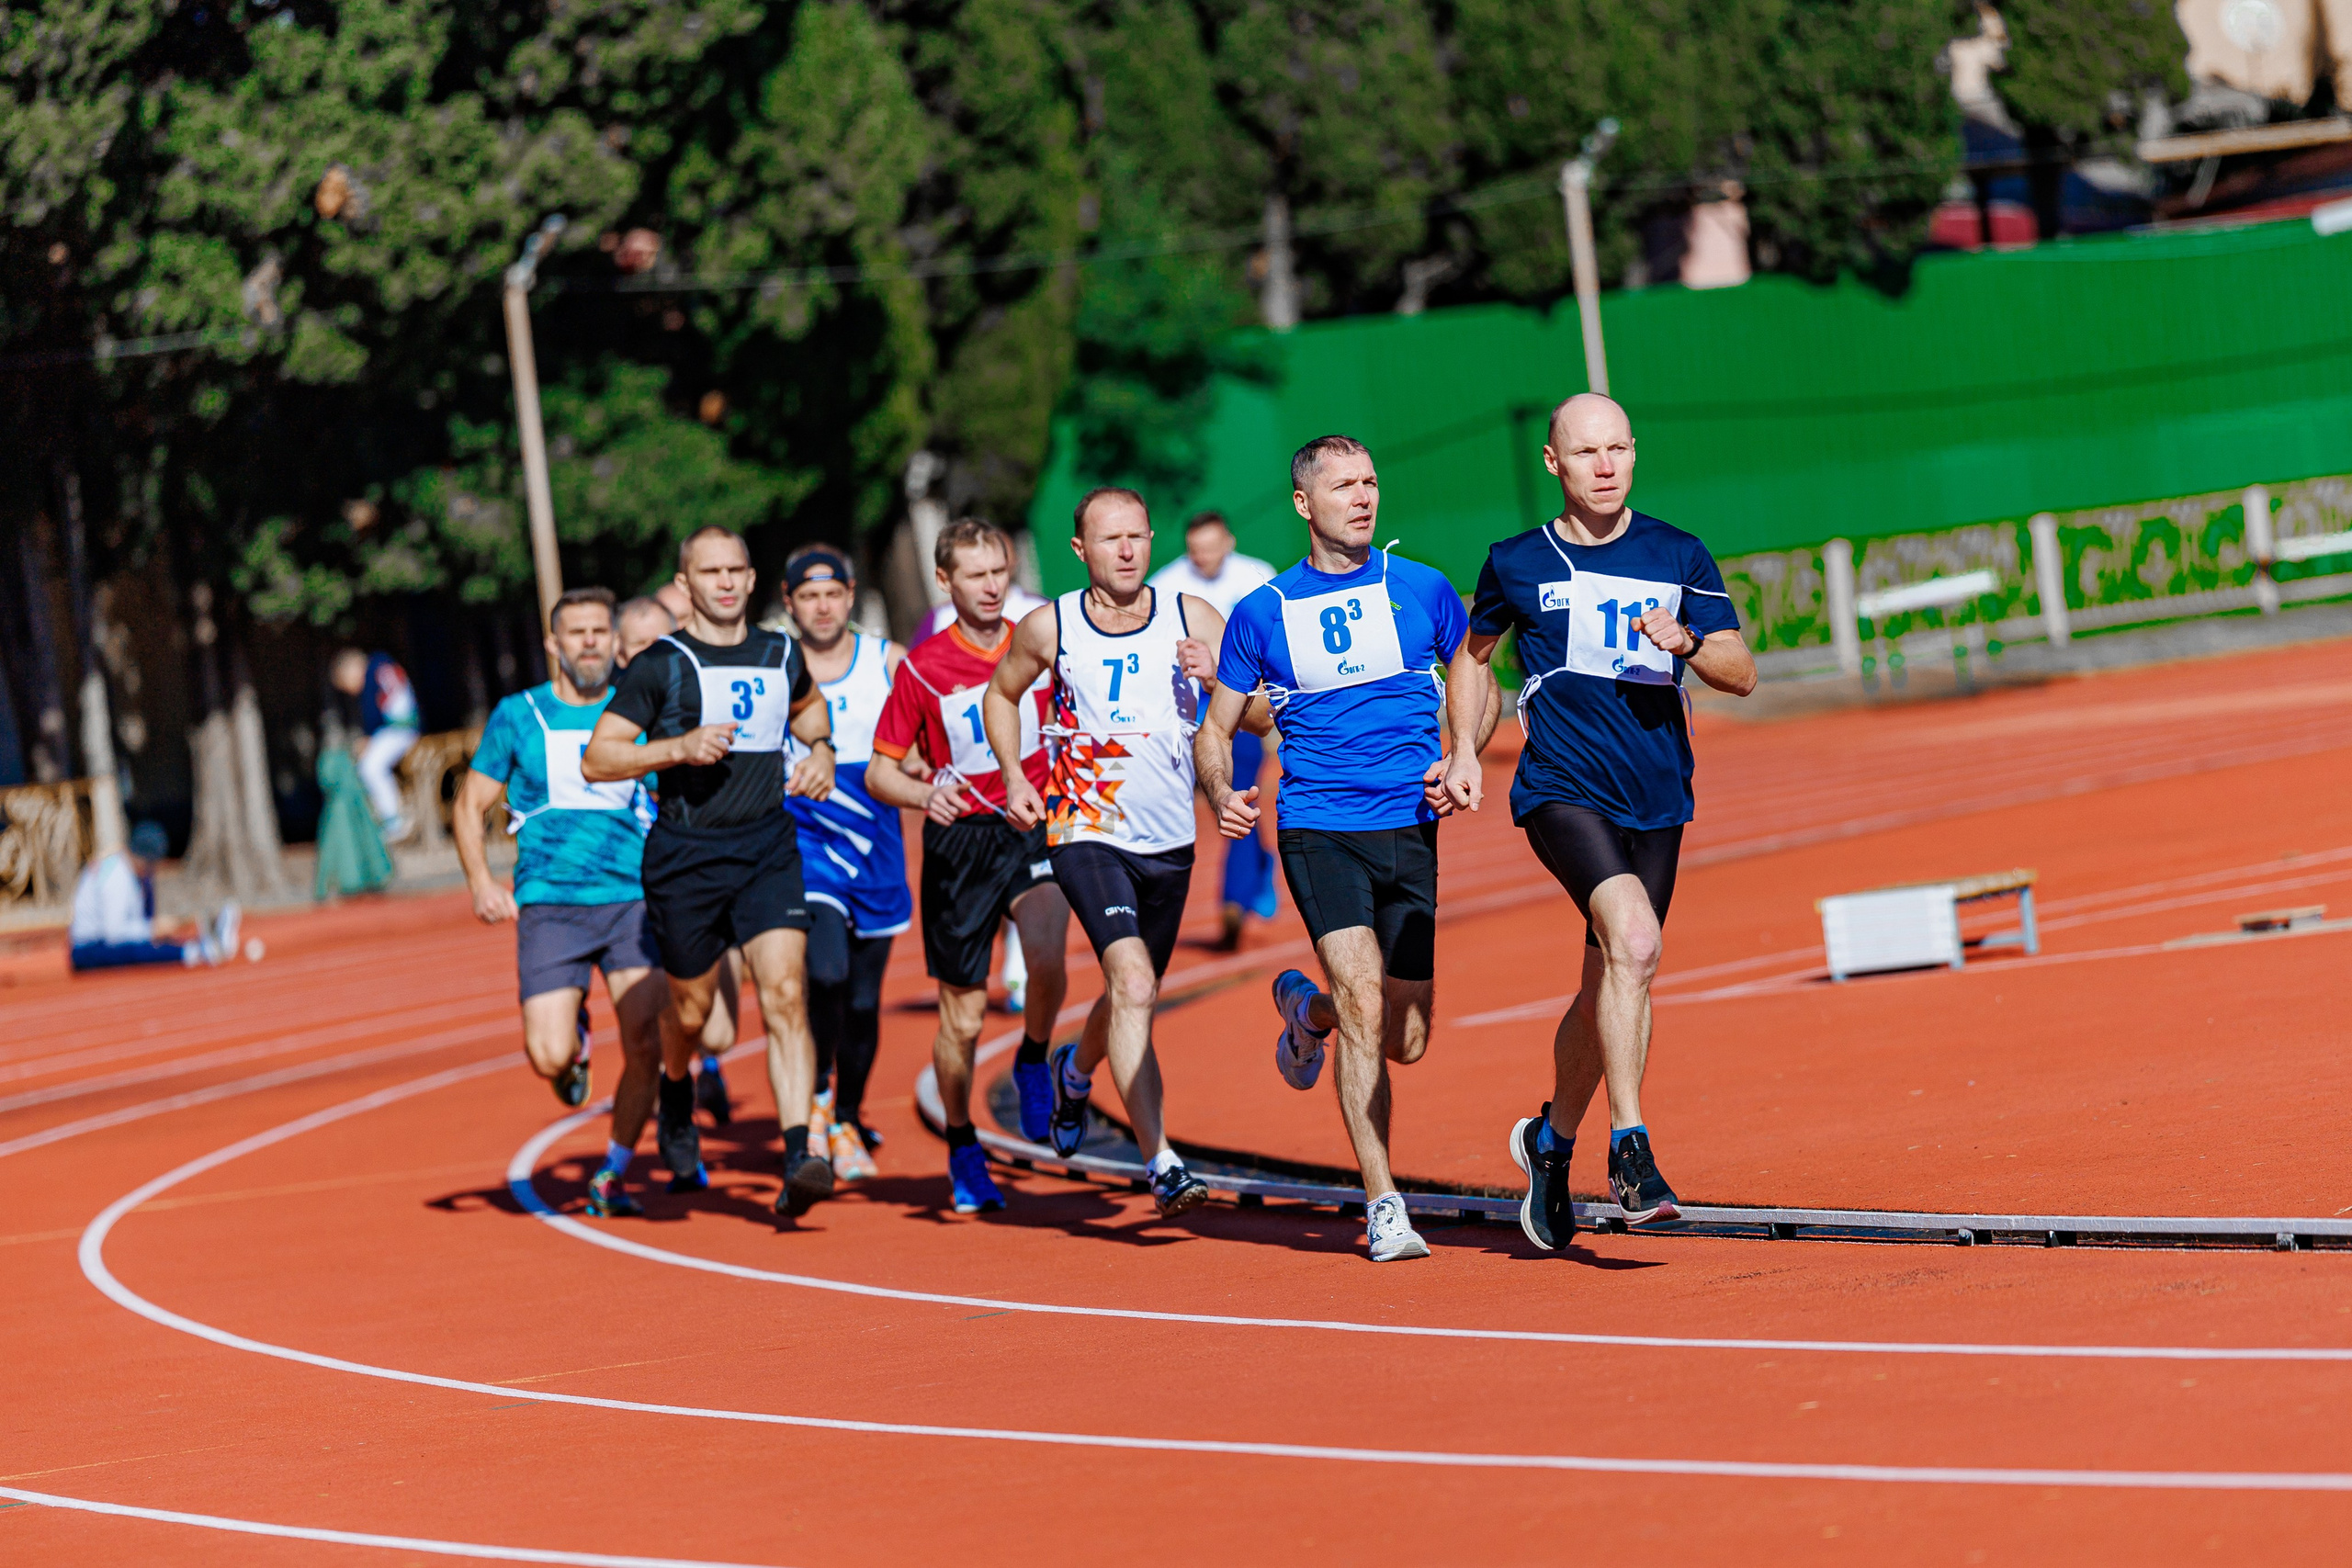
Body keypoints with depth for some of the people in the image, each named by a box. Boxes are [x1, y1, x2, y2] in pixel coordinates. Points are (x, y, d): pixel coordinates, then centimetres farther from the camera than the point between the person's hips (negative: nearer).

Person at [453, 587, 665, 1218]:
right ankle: (574, 1033, 25)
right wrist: (481, 882, -3)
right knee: (549, 1057, -12)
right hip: (548, 903, -1)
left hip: (632, 899, 1)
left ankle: (613, 1173, 6)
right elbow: (470, 804, 12)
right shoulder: (517, 716, 7)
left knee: (644, 1042, -13)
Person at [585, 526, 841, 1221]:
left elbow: (807, 705, 34)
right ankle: (675, 1099, 46)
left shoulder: (780, 656, 9)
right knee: (691, 1006, 11)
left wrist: (820, 752, 13)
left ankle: (799, 1156, -22)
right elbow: (597, 759, -6)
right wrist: (679, 748, -19)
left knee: (786, 994, -15)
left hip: (768, 850, 2)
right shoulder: (660, 665, -4)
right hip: (684, 857, -2)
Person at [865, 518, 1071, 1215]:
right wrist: (924, 794, -18)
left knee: (1047, 955, -29)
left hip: (1035, 828, 0)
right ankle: (961, 1150, 26)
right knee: (962, 1018, 5)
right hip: (959, 841, 0)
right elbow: (879, 772, 1)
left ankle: (1034, 1061, 1)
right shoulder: (922, 667, -3)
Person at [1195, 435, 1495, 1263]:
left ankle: (1307, 1008, 39)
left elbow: (1475, 688, 18)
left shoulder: (1421, 590, 5)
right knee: (1365, 1007, -18)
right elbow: (1215, 731, 10)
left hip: (1411, 830, 2)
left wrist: (1464, 757, -2)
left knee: (1404, 1040, 4)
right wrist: (1222, 794, -11)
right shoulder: (1261, 613, 2)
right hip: (1317, 830, -2)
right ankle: (1383, 1206, -10)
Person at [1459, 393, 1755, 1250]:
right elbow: (1475, 652, 23)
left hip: (1658, 801, 3)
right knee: (1632, 939, -27)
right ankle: (1630, 1149, -24)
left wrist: (1688, 643, -18)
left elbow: (1741, 673, 2)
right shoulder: (1516, 564, 4)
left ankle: (1552, 1139, 36)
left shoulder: (1679, 558, 6)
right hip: (1562, 788, -3)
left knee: (1609, 987, 11)